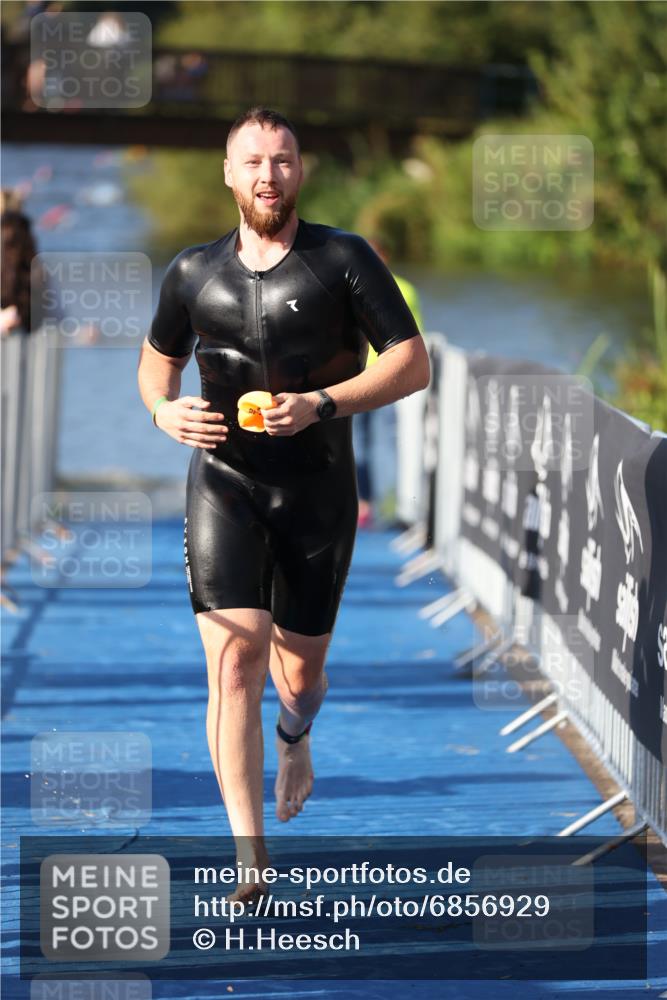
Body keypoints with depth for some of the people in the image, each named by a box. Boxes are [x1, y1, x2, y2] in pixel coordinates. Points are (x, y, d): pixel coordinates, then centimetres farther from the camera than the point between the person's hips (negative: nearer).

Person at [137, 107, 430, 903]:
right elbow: (157, 357, 22)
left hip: (318, 489, 0)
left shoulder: (343, 260, -3)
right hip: (225, 484, 0)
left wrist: (322, 404, -20)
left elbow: (413, 364, -7)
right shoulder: (193, 273, 5)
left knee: (299, 667, 10)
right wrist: (163, 410, -2)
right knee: (234, 658, -16)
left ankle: (294, 736, 51)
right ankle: (250, 858, -18)